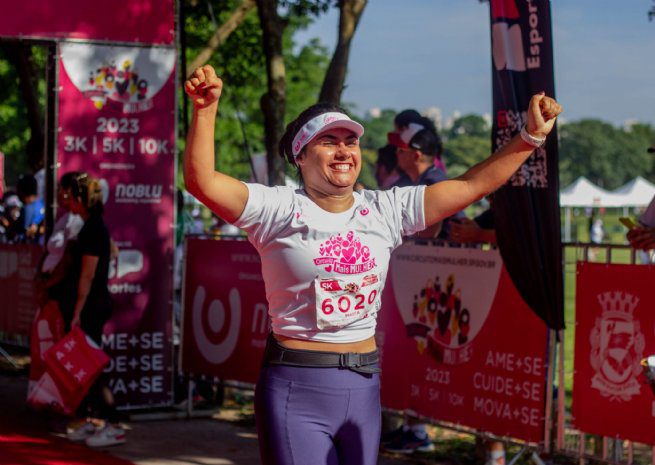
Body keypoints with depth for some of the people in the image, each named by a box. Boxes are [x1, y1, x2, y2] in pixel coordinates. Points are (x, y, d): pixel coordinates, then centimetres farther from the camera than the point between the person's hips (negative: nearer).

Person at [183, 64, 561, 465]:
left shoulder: (386, 210, 7)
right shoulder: (280, 209, -5)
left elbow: (473, 185, 7)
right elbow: (202, 182, -18)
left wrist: (531, 137, 0)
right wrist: (206, 110, -30)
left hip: (363, 387, 5)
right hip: (296, 389, -4)